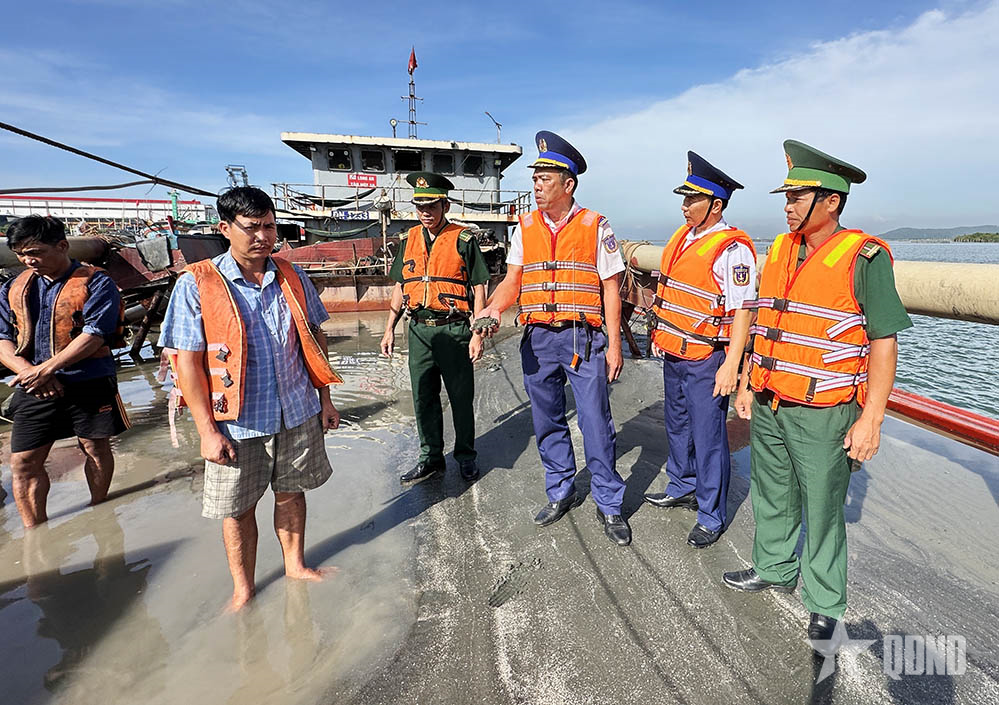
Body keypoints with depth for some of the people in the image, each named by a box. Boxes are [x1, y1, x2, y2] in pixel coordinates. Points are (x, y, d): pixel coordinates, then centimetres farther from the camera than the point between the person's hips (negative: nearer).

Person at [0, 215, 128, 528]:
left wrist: (44, 368, -18)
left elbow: (94, 335, -16)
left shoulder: (96, 283, -6)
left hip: (88, 384, -4)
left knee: (96, 448, 10)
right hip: (34, 389, 4)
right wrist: (28, 372, -13)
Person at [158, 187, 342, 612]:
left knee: (291, 492, 18)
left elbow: (313, 341, 10)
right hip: (237, 422, -3)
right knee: (237, 508, 11)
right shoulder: (196, 284, -9)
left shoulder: (293, 278, 2)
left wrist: (325, 398, 10)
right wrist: (207, 430, -12)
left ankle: (295, 564, 39)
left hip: (297, 413, 3)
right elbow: (187, 361, -10)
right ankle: (243, 588, 33)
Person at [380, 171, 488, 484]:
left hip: (454, 331, -4)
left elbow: (478, 289, -4)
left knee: (461, 398, 6)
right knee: (423, 399, 12)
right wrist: (389, 329, 12)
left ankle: (465, 456, 23)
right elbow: (400, 287, 16)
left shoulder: (463, 240, -3)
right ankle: (431, 457, 26)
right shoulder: (408, 240, 12)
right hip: (419, 330, 5)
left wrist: (477, 333, -11)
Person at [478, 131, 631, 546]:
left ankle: (609, 504, 18)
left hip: (583, 339, -3)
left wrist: (614, 345, -6)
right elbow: (512, 281, 6)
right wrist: (493, 309, -15)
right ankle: (561, 493, 32)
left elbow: (610, 287, -1)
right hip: (537, 340, 4)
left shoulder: (595, 226, 0)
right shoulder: (525, 228, 9)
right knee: (547, 422, 13)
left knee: (596, 423, 0)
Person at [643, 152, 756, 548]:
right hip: (673, 355, 9)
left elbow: (743, 310, -19)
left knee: (708, 438, 1)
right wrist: (660, 334, 22)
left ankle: (711, 517, 16)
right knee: (677, 426, 22)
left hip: (706, 361, -9)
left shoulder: (732, 248, -16)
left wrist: (732, 364, -23)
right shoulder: (683, 236, 10)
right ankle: (682, 489, 41)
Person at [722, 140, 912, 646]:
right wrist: (747, 385, 14)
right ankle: (775, 570, 42)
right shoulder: (778, 250, 9)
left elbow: (885, 342, -11)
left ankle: (824, 603, 28)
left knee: (822, 510, 8)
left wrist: (871, 418, -14)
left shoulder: (865, 258, -11)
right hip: (768, 408, 6)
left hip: (823, 415, -6)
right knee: (771, 496, 20)